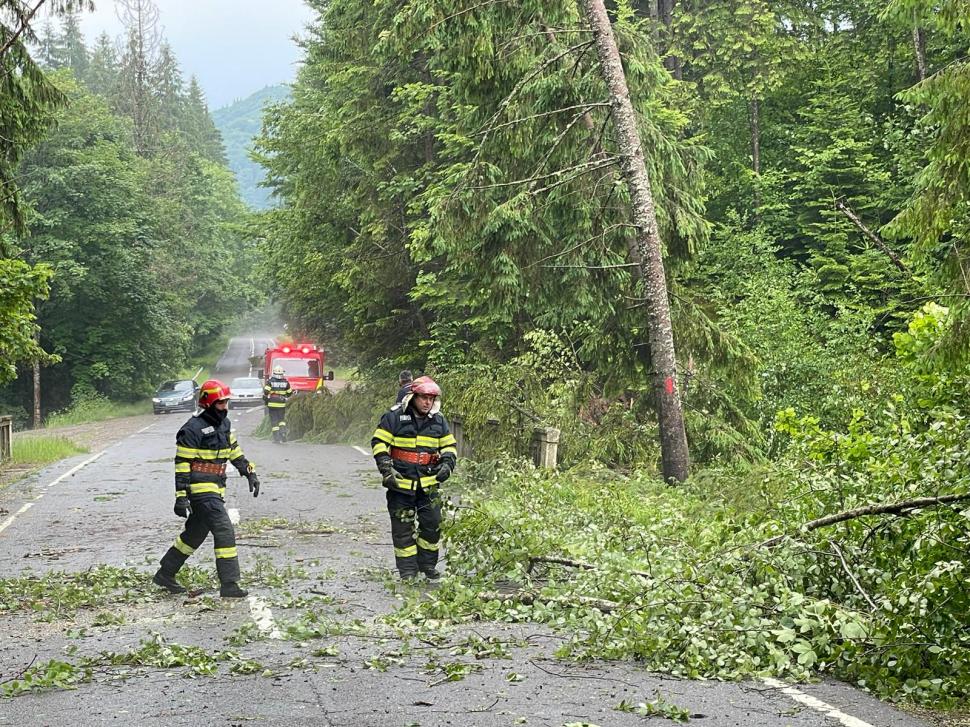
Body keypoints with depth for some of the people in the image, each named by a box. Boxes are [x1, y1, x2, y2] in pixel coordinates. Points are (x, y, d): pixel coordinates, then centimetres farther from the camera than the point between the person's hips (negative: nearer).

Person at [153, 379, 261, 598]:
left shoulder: (224, 423, 12)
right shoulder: (193, 429, -15)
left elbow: (234, 450, 25)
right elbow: (182, 464, -14)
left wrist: (250, 472, 17)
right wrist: (181, 496, -17)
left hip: (215, 489, 9)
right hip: (201, 490, -9)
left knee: (195, 534, 17)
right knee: (224, 531, -14)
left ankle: (165, 574, 31)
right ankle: (229, 584, -12)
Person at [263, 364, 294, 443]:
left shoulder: (270, 381, -6)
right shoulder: (285, 382, 1)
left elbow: (266, 391, -14)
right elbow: (290, 392, 9)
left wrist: (265, 400, 2)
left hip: (272, 404, -2)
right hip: (282, 404, 2)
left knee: (274, 421, 4)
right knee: (282, 419, 17)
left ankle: (277, 438, 2)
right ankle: (283, 432, -6)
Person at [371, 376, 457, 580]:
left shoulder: (438, 421, 8)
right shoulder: (394, 418, -5)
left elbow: (449, 446, 18)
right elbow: (379, 442, -4)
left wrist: (447, 464, 0)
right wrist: (386, 468, -12)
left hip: (429, 485, 3)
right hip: (401, 483, -3)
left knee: (432, 525, 4)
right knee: (403, 528, 0)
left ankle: (428, 565, 20)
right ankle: (407, 570, 7)